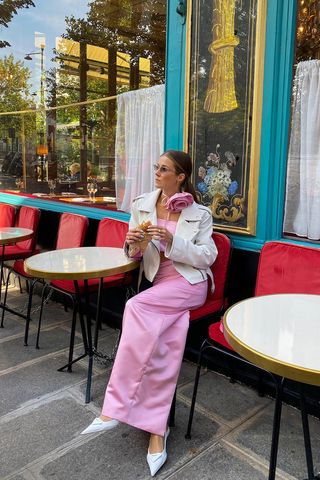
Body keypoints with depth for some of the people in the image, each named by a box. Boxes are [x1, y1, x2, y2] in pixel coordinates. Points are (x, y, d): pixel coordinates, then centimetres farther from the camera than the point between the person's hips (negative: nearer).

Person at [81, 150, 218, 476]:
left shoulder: (199, 214, 0)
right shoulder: (142, 205, 8)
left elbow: (207, 257, -5)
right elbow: (135, 254, 14)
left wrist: (173, 241, -19)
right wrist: (133, 243, -11)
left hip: (190, 283, -3)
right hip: (160, 286, 4)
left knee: (136, 307, -30)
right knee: (169, 340, -25)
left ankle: (116, 406, -23)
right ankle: (157, 428, -15)